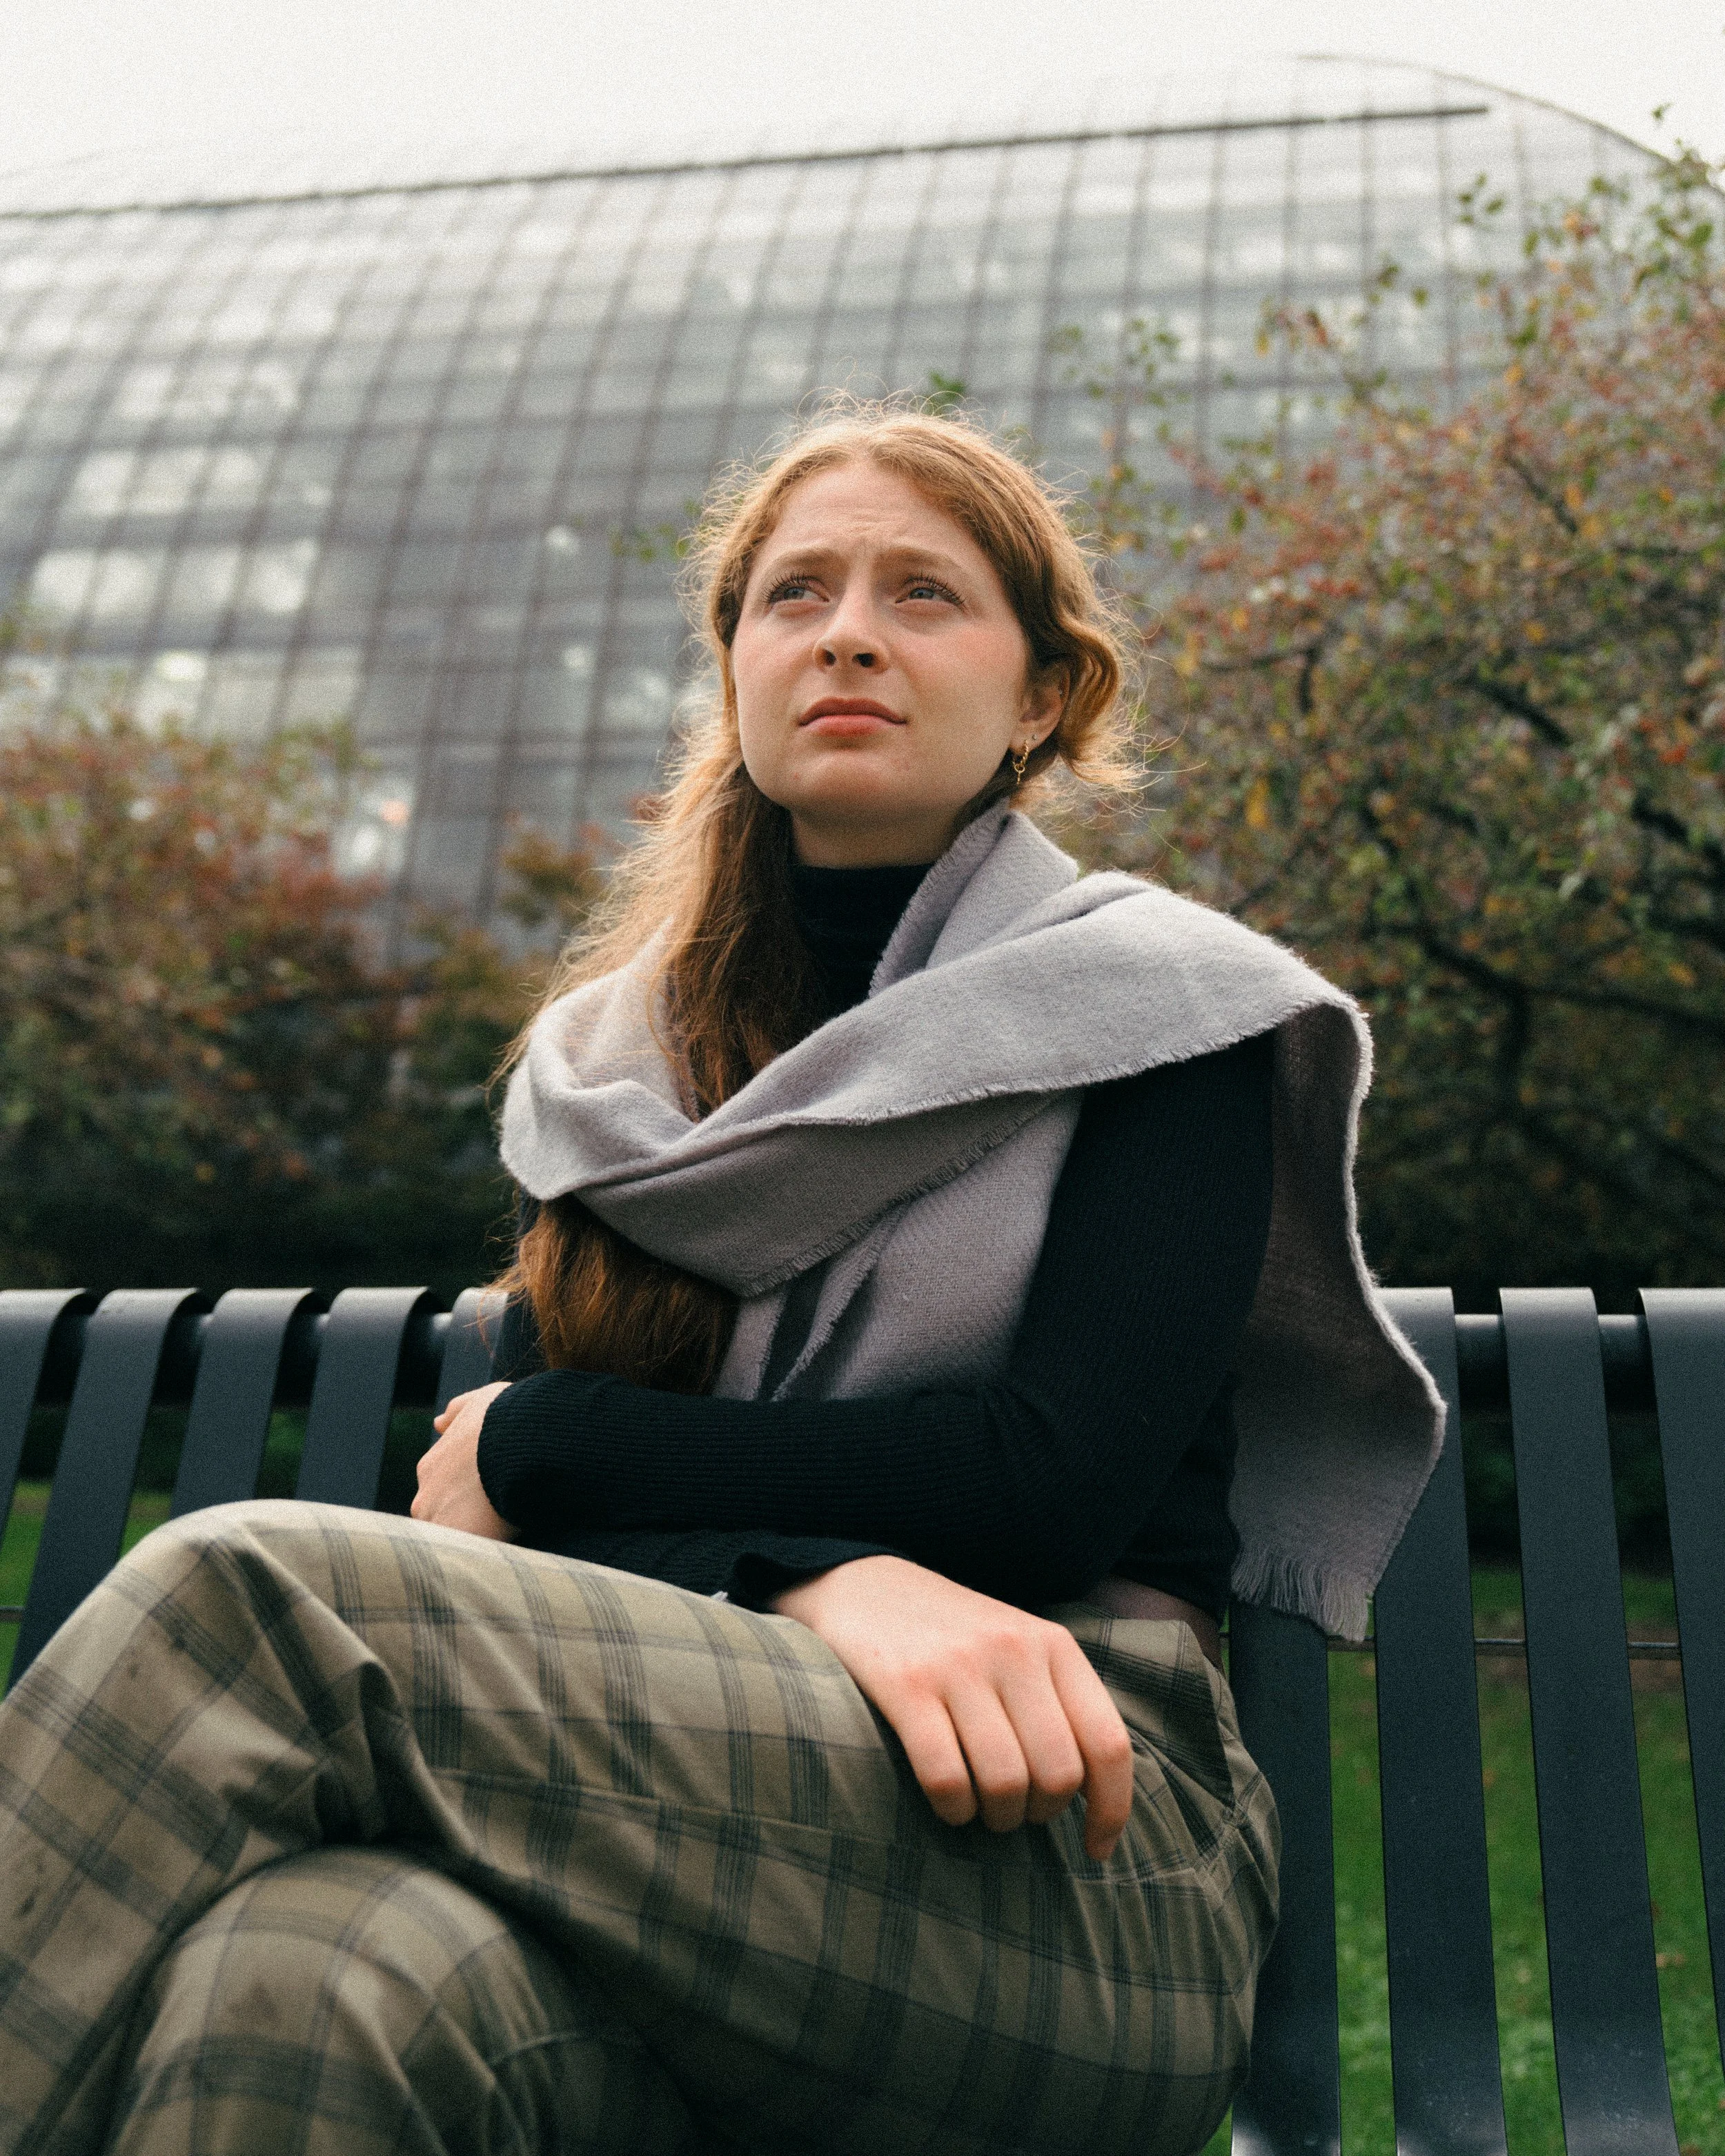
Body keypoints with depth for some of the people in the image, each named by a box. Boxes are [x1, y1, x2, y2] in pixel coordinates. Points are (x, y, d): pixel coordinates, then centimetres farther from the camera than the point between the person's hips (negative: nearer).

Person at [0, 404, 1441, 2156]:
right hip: (673, 1817, 3)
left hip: (1070, 1854, -3)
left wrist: (536, 1447, -2)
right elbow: (484, 1493, 5)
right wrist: (829, 1579, -17)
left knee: (235, 1594, -25)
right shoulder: (614, 1061, 17)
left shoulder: (1159, 1009, 6)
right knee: (308, 1981, -35)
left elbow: (1066, 1474, -8)